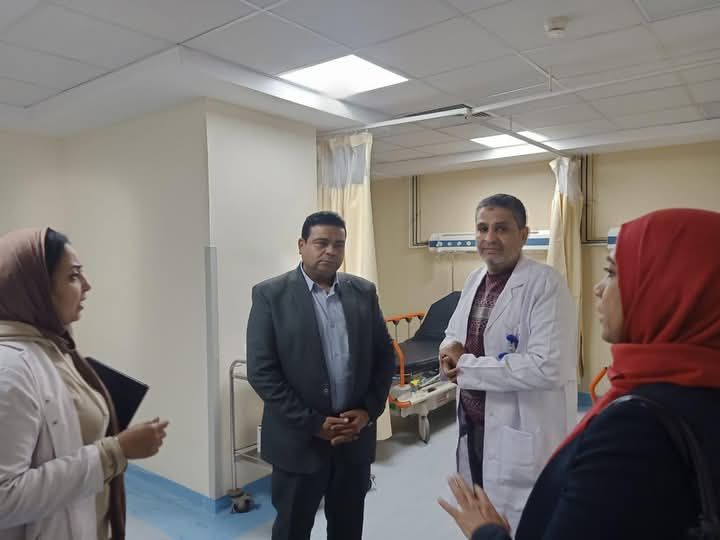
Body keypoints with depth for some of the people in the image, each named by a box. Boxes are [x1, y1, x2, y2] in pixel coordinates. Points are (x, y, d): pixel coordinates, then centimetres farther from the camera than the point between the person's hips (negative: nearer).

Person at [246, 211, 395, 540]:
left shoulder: (364, 292, 3)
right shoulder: (270, 295, -8)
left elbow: (385, 356, 6)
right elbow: (261, 372, -12)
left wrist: (368, 411, -6)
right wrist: (313, 423, -15)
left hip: (356, 435, 4)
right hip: (298, 440, -3)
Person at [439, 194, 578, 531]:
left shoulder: (545, 284, -18)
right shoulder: (474, 280, 7)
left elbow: (548, 367, -28)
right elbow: (454, 331, 19)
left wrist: (467, 367, -20)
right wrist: (450, 346, -6)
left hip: (522, 439, -7)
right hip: (472, 428, 8)